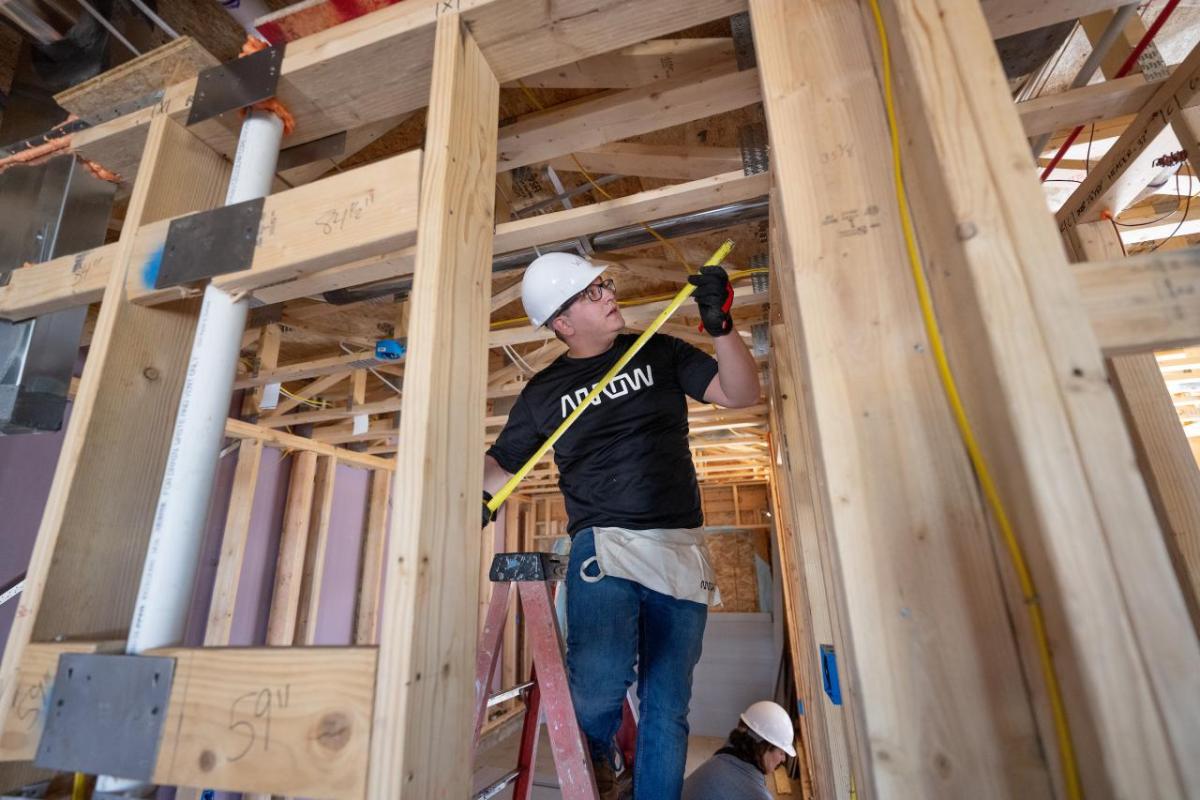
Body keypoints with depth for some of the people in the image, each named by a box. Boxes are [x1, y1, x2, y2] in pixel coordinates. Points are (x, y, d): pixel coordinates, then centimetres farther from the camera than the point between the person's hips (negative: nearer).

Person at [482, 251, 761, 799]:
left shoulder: (659, 353, 9)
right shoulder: (543, 392, 8)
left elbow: (741, 394, 3)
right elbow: (500, 464, 15)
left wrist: (720, 326, -12)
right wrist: (476, 495, -7)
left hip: (680, 548, 2)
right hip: (601, 544, -1)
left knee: (667, 708, 4)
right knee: (598, 682, -20)